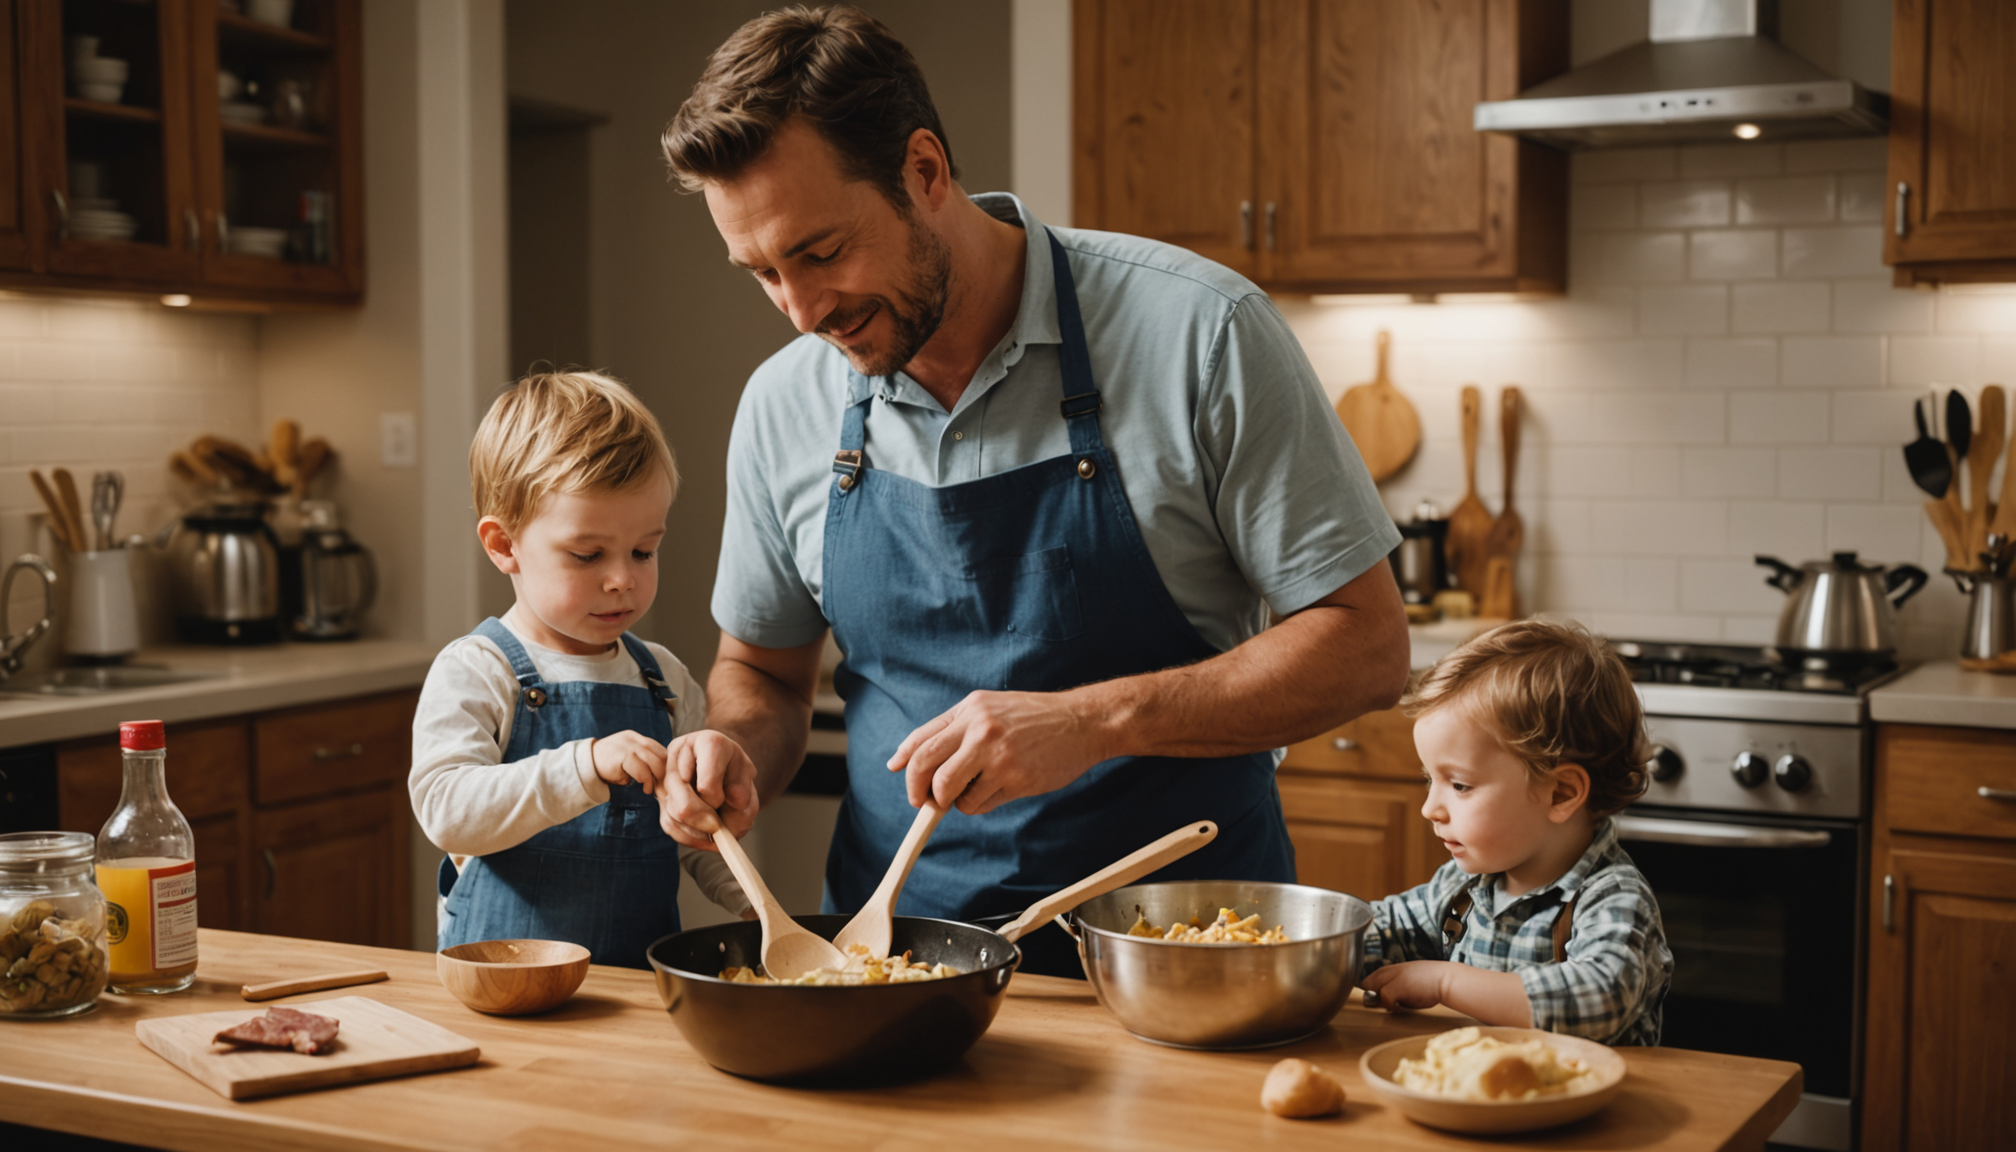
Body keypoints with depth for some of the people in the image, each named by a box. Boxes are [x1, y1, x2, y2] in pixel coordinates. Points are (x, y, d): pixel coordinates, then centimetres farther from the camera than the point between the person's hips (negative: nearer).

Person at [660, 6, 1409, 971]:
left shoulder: (1195, 332, -9)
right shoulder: (783, 406, 4)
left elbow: (1365, 645, -7)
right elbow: (763, 670, 19)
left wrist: (1093, 719, -19)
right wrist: (733, 753, -4)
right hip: (891, 942, 3)